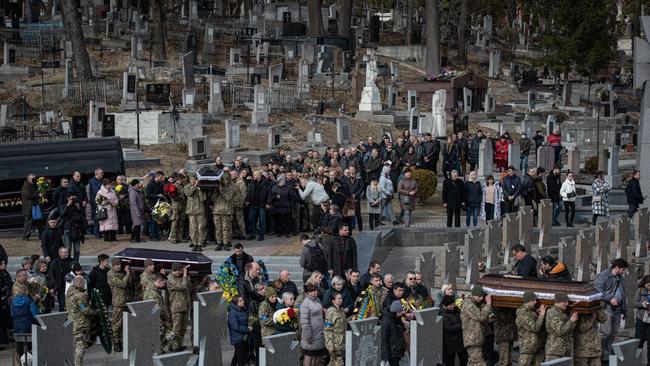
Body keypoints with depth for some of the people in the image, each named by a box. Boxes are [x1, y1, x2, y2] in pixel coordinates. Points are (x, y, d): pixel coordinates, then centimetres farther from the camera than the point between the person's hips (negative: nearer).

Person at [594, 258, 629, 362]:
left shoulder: (620, 279, 19)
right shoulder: (603, 276, -6)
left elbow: (623, 294, 28)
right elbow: (598, 291, -15)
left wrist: (624, 310, 24)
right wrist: (610, 299, -20)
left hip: (617, 310, 8)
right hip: (606, 308, -8)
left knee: (613, 334, 8)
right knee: (606, 332, -16)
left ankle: (607, 356, 12)